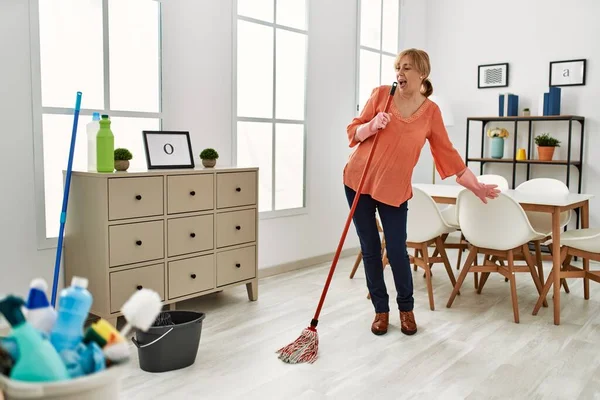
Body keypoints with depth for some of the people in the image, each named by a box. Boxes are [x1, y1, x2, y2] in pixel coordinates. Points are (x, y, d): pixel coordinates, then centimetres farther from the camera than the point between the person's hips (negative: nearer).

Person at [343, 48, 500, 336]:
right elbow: (353, 132, 1)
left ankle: (406, 308, 22)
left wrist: (476, 187, 3)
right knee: (370, 249, 5)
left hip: (394, 189, 0)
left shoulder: (431, 112, -2)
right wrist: (372, 126, -21)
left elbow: (448, 153, 3)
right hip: (358, 180, 1)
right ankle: (381, 309, 20)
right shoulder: (381, 94, -3)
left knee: (397, 251, -2)